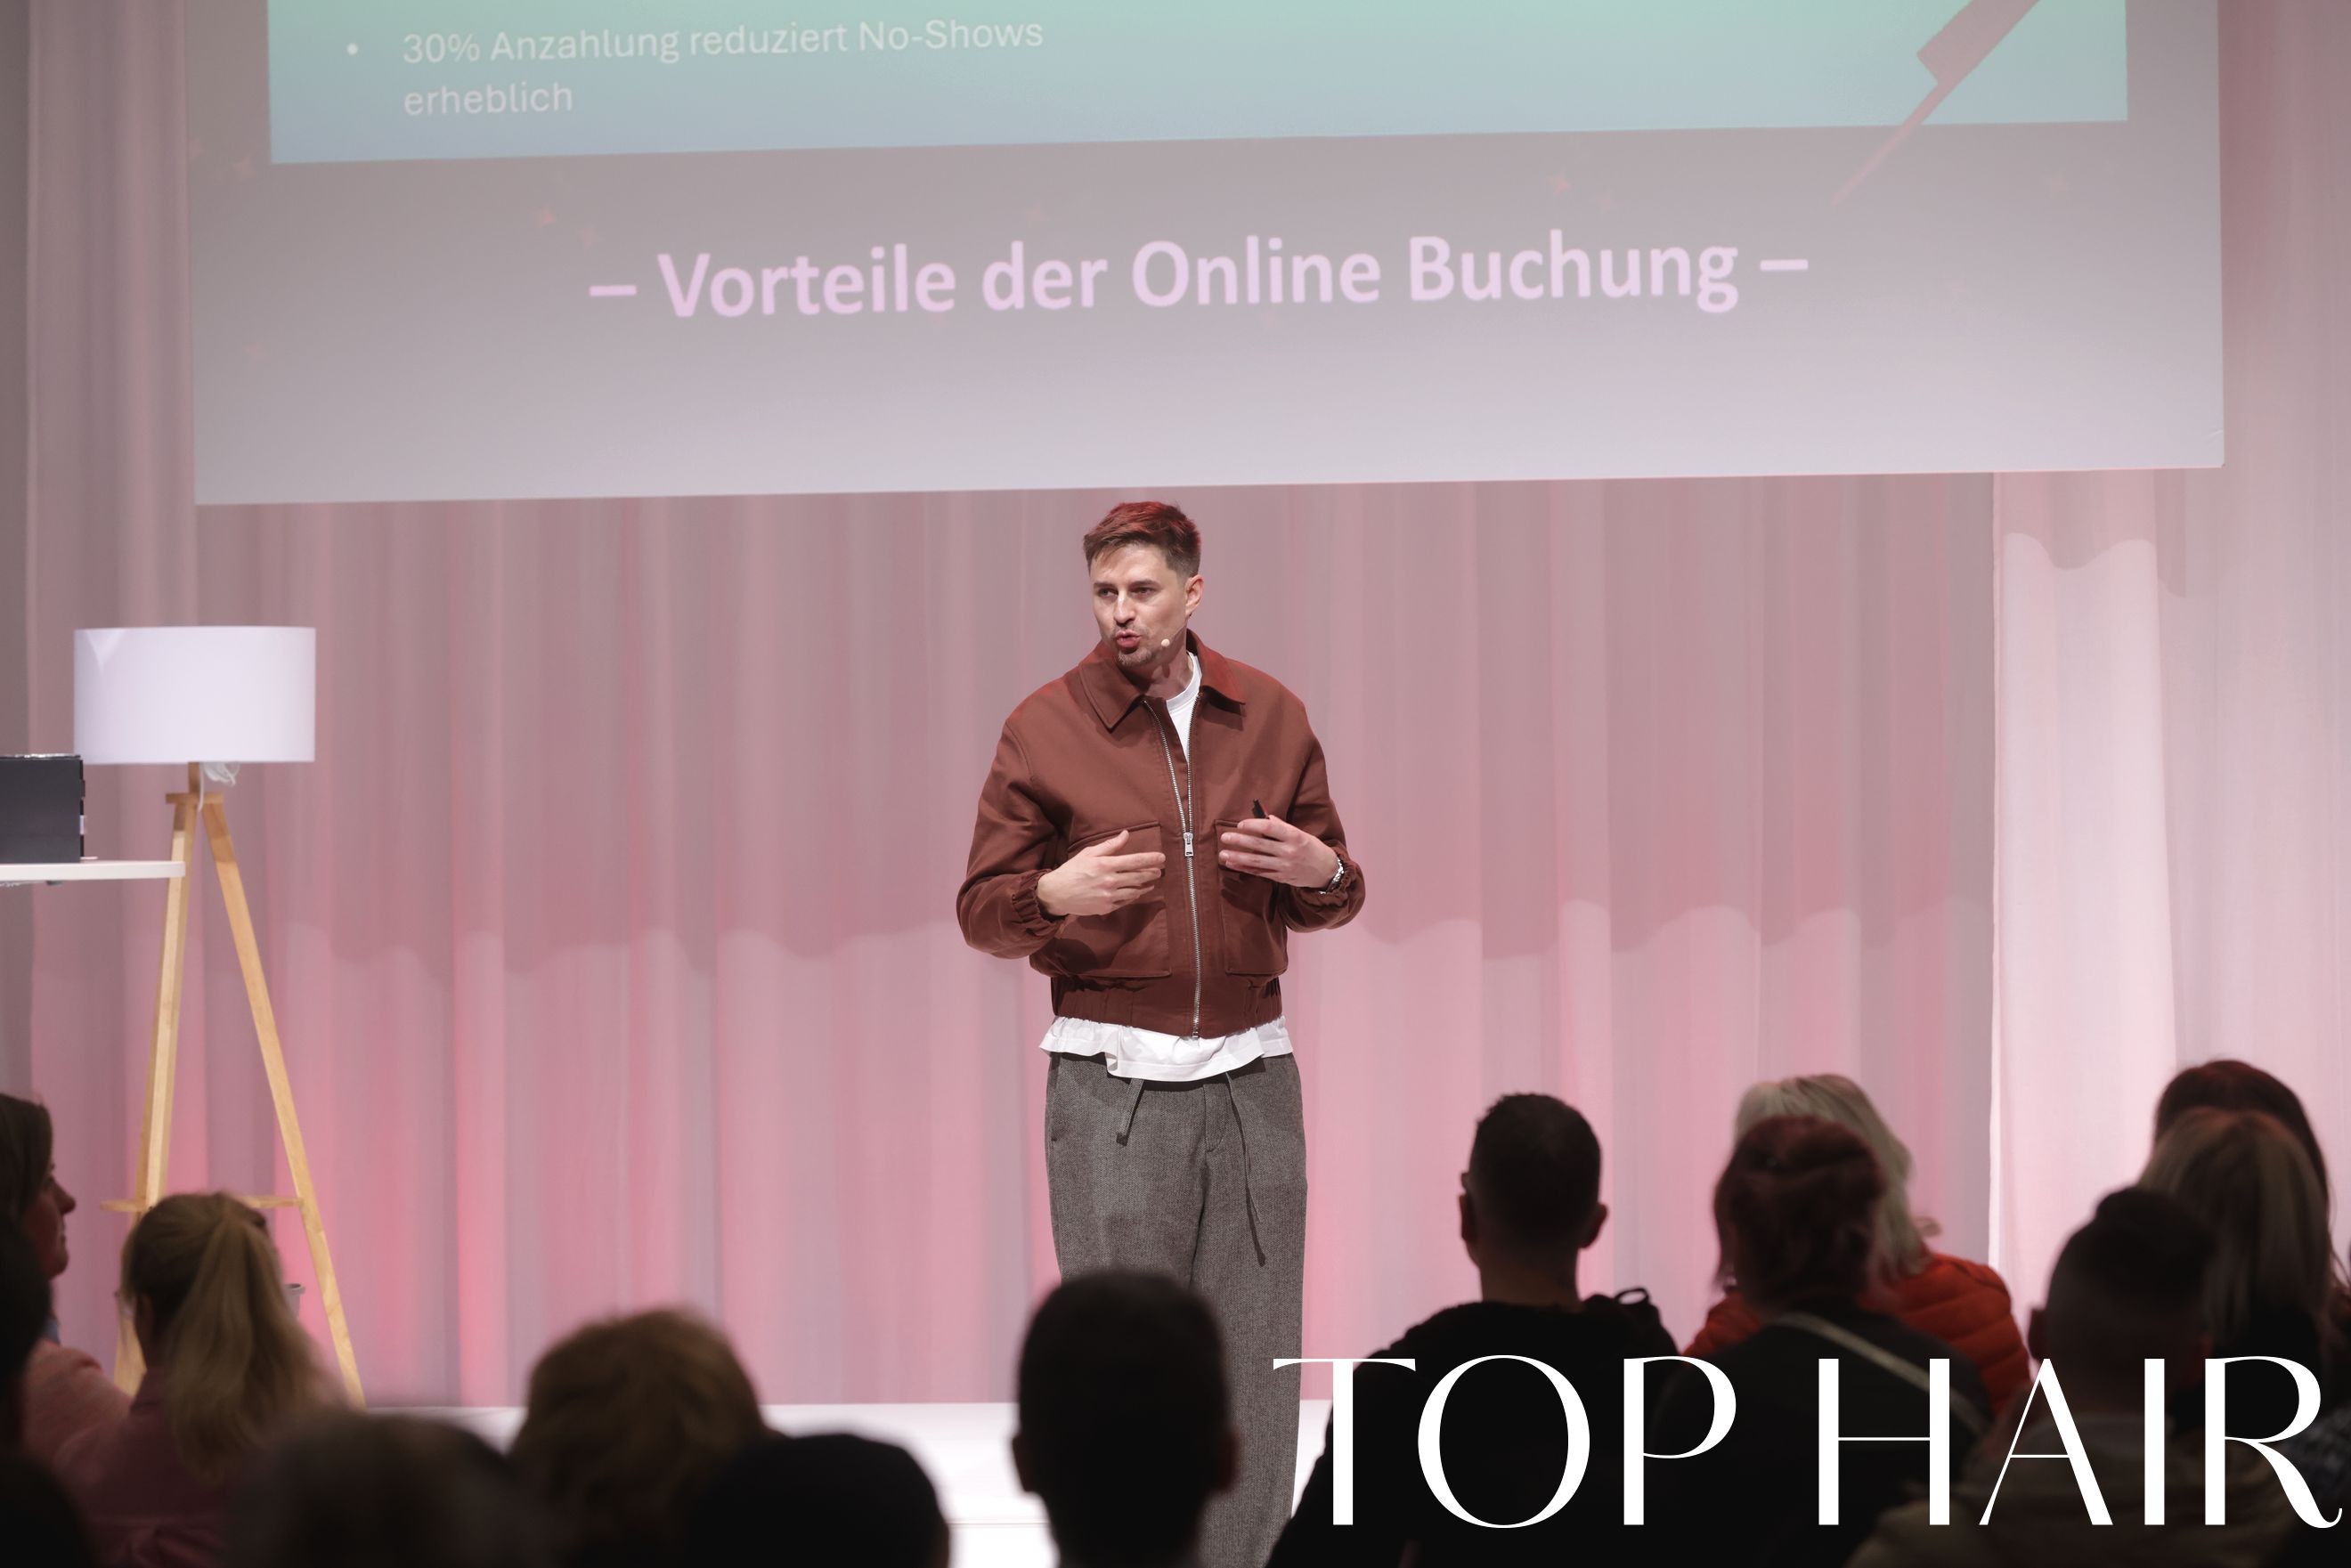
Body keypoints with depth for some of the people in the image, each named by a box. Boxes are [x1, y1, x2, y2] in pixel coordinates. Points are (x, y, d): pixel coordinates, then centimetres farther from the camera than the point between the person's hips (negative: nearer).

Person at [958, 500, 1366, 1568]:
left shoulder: (1269, 717, 8)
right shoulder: (1046, 728, -1)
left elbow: (1328, 902, 16)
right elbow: (983, 911, 2)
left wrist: (1320, 869, -7)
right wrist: (1055, 895, -19)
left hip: (1251, 1076, 3)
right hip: (1111, 1079, -3)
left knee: (1254, 1361, 2)